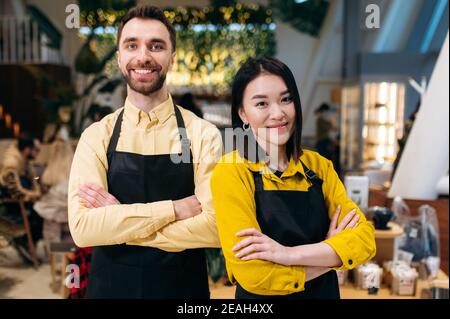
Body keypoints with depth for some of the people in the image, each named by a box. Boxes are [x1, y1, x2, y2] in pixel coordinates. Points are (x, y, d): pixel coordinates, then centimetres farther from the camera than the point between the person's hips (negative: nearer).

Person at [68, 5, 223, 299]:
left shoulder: (203, 134, -10)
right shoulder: (96, 137, -6)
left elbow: (214, 228, -19)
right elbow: (82, 227, -16)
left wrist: (117, 224, -17)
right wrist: (174, 208, -22)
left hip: (184, 288, -1)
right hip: (111, 287, 2)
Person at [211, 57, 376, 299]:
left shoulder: (319, 165, -2)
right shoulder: (230, 172, -18)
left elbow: (365, 239, -11)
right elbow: (254, 275, -25)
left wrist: (291, 254, -25)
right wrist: (331, 253, -14)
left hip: (325, 292, 5)